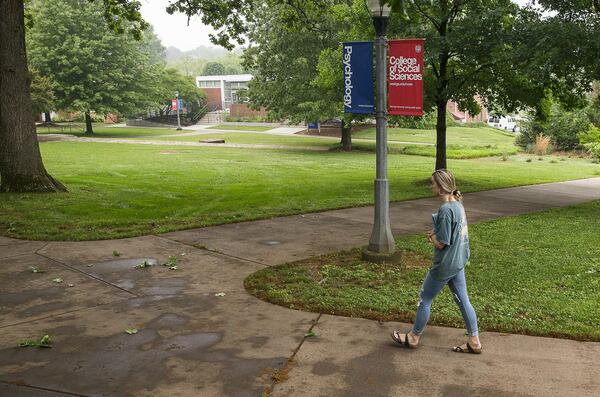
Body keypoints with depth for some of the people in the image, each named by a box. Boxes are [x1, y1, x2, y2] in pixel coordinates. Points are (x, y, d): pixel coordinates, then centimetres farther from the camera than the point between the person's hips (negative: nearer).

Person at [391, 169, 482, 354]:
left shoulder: (445, 210, -25)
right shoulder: (458, 204, 4)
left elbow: (440, 243, -22)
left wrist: (431, 236, -4)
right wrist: (435, 234, 3)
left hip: (444, 265, -9)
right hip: (458, 262, 9)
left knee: (425, 299, 8)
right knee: (463, 300, 15)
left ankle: (413, 337, 23)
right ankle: (474, 342, 22)